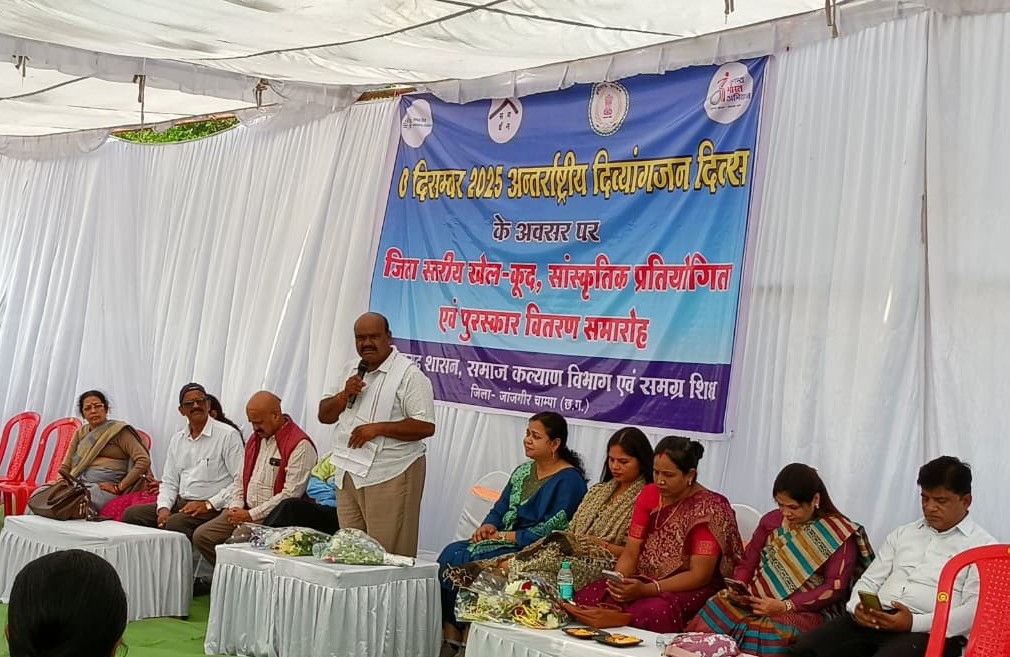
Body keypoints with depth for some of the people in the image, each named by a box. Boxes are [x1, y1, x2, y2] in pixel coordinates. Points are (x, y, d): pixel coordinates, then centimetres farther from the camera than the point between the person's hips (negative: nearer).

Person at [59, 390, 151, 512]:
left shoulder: (118, 430, 3)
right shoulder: (80, 433, 22)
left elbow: (144, 460, -8)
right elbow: (66, 466, 21)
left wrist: (119, 487, -11)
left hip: (105, 487, -6)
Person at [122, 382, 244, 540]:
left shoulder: (228, 435, -6)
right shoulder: (177, 440, 17)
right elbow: (169, 482, 18)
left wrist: (209, 504, -16)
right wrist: (163, 508, -2)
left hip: (212, 509, -7)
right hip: (181, 504, 7)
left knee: (175, 523, -33)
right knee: (131, 514, -7)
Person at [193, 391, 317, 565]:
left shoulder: (300, 445, -13)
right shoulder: (255, 439, 17)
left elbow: (291, 494, -19)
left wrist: (251, 515, -15)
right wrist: (236, 507, 3)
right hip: (244, 511, 8)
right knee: (201, 535, -6)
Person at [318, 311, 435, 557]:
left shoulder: (409, 374, -7)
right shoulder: (350, 370, 16)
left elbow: (425, 426, -14)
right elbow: (325, 416, 19)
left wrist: (378, 428, -18)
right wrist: (344, 396, -1)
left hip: (390, 475, -7)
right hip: (348, 474, 7)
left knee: (388, 557, -5)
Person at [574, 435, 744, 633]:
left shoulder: (709, 508, -10)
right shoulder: (649, 494, 7)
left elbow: (700, 575, -15)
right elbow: (630, 553, 6)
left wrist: (646, 590, -25)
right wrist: (618, 580, -16)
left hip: (693, 589, -5)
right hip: (644, 579, 6)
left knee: (654, 612, -39)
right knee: (586, 598, -21)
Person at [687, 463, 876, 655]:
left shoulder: (839, 534, -2)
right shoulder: (771, 520, 12)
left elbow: (835, 588, -9)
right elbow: (747, 565, 17)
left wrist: (785, 606, -18)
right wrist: (738, 587, -7)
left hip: (807, 610, -4)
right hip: (757, 601, 4)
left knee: (755, 637, -37)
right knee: (704, 625, -26)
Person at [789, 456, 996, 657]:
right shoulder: (902, 534, 24)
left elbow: (975, 611, -6)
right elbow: (869, 580, 21)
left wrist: (914, 623, -18)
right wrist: (858, 607, -3)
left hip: (931, 631, -5)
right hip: (873, 619, 5)